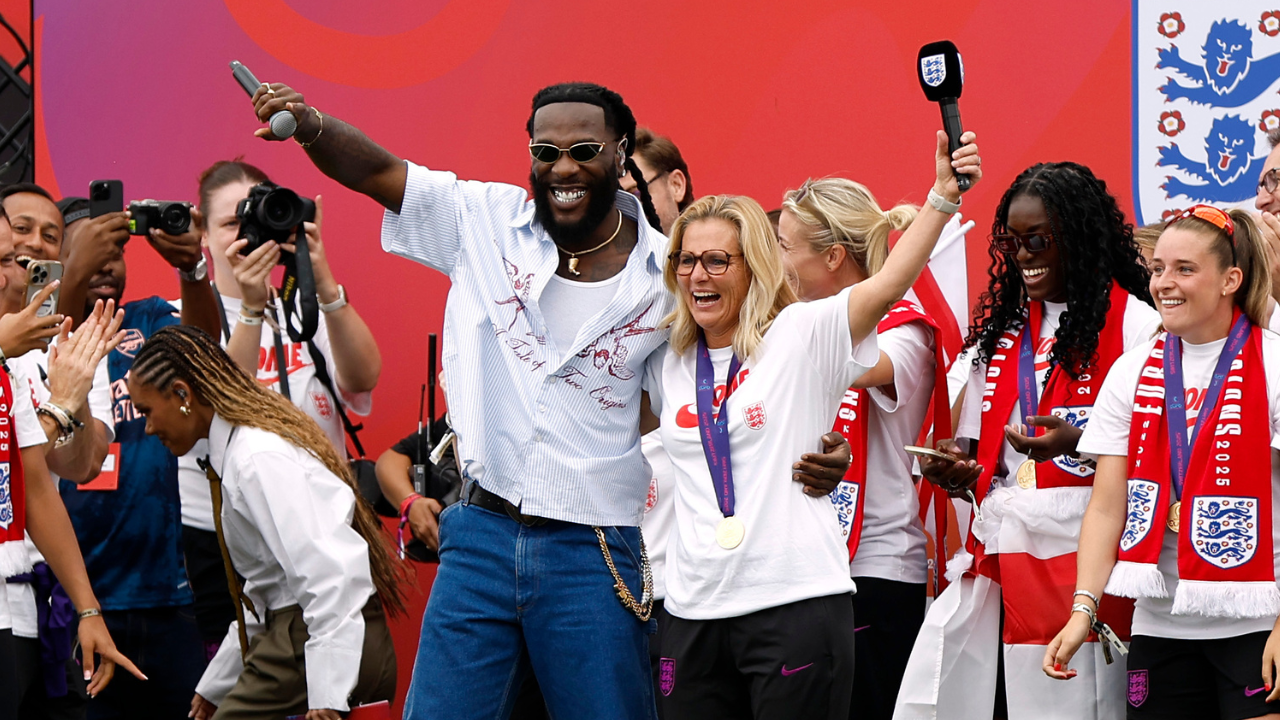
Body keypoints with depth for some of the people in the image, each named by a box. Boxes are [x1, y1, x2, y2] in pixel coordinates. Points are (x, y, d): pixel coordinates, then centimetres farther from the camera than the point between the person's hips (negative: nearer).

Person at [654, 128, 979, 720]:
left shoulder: (799, 334, -2)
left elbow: (889, 282, -14)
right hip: (694, 611, 5)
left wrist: (942, 195, -23)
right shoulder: (671, 361, 14)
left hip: (795, 600, -5)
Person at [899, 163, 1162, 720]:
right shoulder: (1000, 325, 18)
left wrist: (1079, 442, -22)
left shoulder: (1132, 322, -2)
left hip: (1080, 558, -6)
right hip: (994, 550, 6)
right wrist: (954, 465, 2)